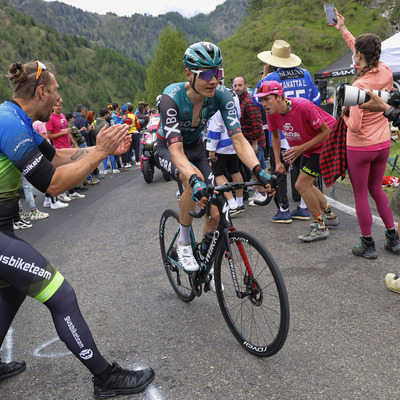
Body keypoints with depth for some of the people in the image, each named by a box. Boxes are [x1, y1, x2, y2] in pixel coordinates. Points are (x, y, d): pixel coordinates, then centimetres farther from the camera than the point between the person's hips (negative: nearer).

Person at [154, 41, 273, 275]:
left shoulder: (221, 96, -23)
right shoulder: (172, 98, -34)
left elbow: (238, 138, -29)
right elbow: (176, 150, -43)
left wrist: (258, 170, -46)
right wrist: (195, 180, -61)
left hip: (196, 147, 4)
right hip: (168, 149, -4)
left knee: (214, 214, -5)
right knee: (195, 181, -38)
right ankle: (183, 243, -13)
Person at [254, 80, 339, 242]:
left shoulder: (303, 106, -33)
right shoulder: (272, 112, -13)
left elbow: (325, 131, -24)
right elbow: (275, 135, 5)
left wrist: (301, 148, -31)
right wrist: (278, 161, -2)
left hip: (325, 143, -8)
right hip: (306, 146, 8)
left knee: (301, 185, -13)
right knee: (306, 185, 16)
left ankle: (321, 227, 1)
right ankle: (330, 216, 36)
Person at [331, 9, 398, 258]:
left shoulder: (360, 85, -24)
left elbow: (355, 126, -26)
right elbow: (366, 55, 14)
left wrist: (344, 113, -5)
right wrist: (343, 29, 22)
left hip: (360, 147, -7)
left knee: (361, 195, 7)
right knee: (376, 188, 22)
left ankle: (368, 246, 17)